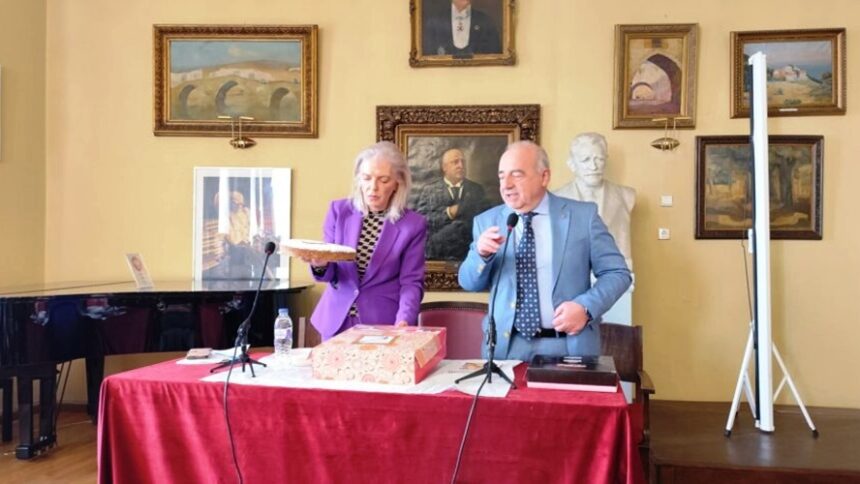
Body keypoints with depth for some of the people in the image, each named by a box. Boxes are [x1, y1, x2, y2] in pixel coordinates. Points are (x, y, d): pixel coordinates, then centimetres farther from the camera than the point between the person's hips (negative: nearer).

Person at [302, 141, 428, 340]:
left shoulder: (413, 224, -6)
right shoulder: (339, 210, -1)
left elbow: (411, 282, -6)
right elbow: (330, 274, 2)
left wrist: (404, 320, -23)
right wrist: (320, 264, -21)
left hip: (384, 324, -2)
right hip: (336, 321, 2)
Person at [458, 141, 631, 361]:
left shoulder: (583, 215, -1)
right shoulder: (487, 221, 6)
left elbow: (617, 273, 0)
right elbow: (469, 283, 8)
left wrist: (586, 307, -17)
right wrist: (481, 254, -14)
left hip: (569, 346, -1)